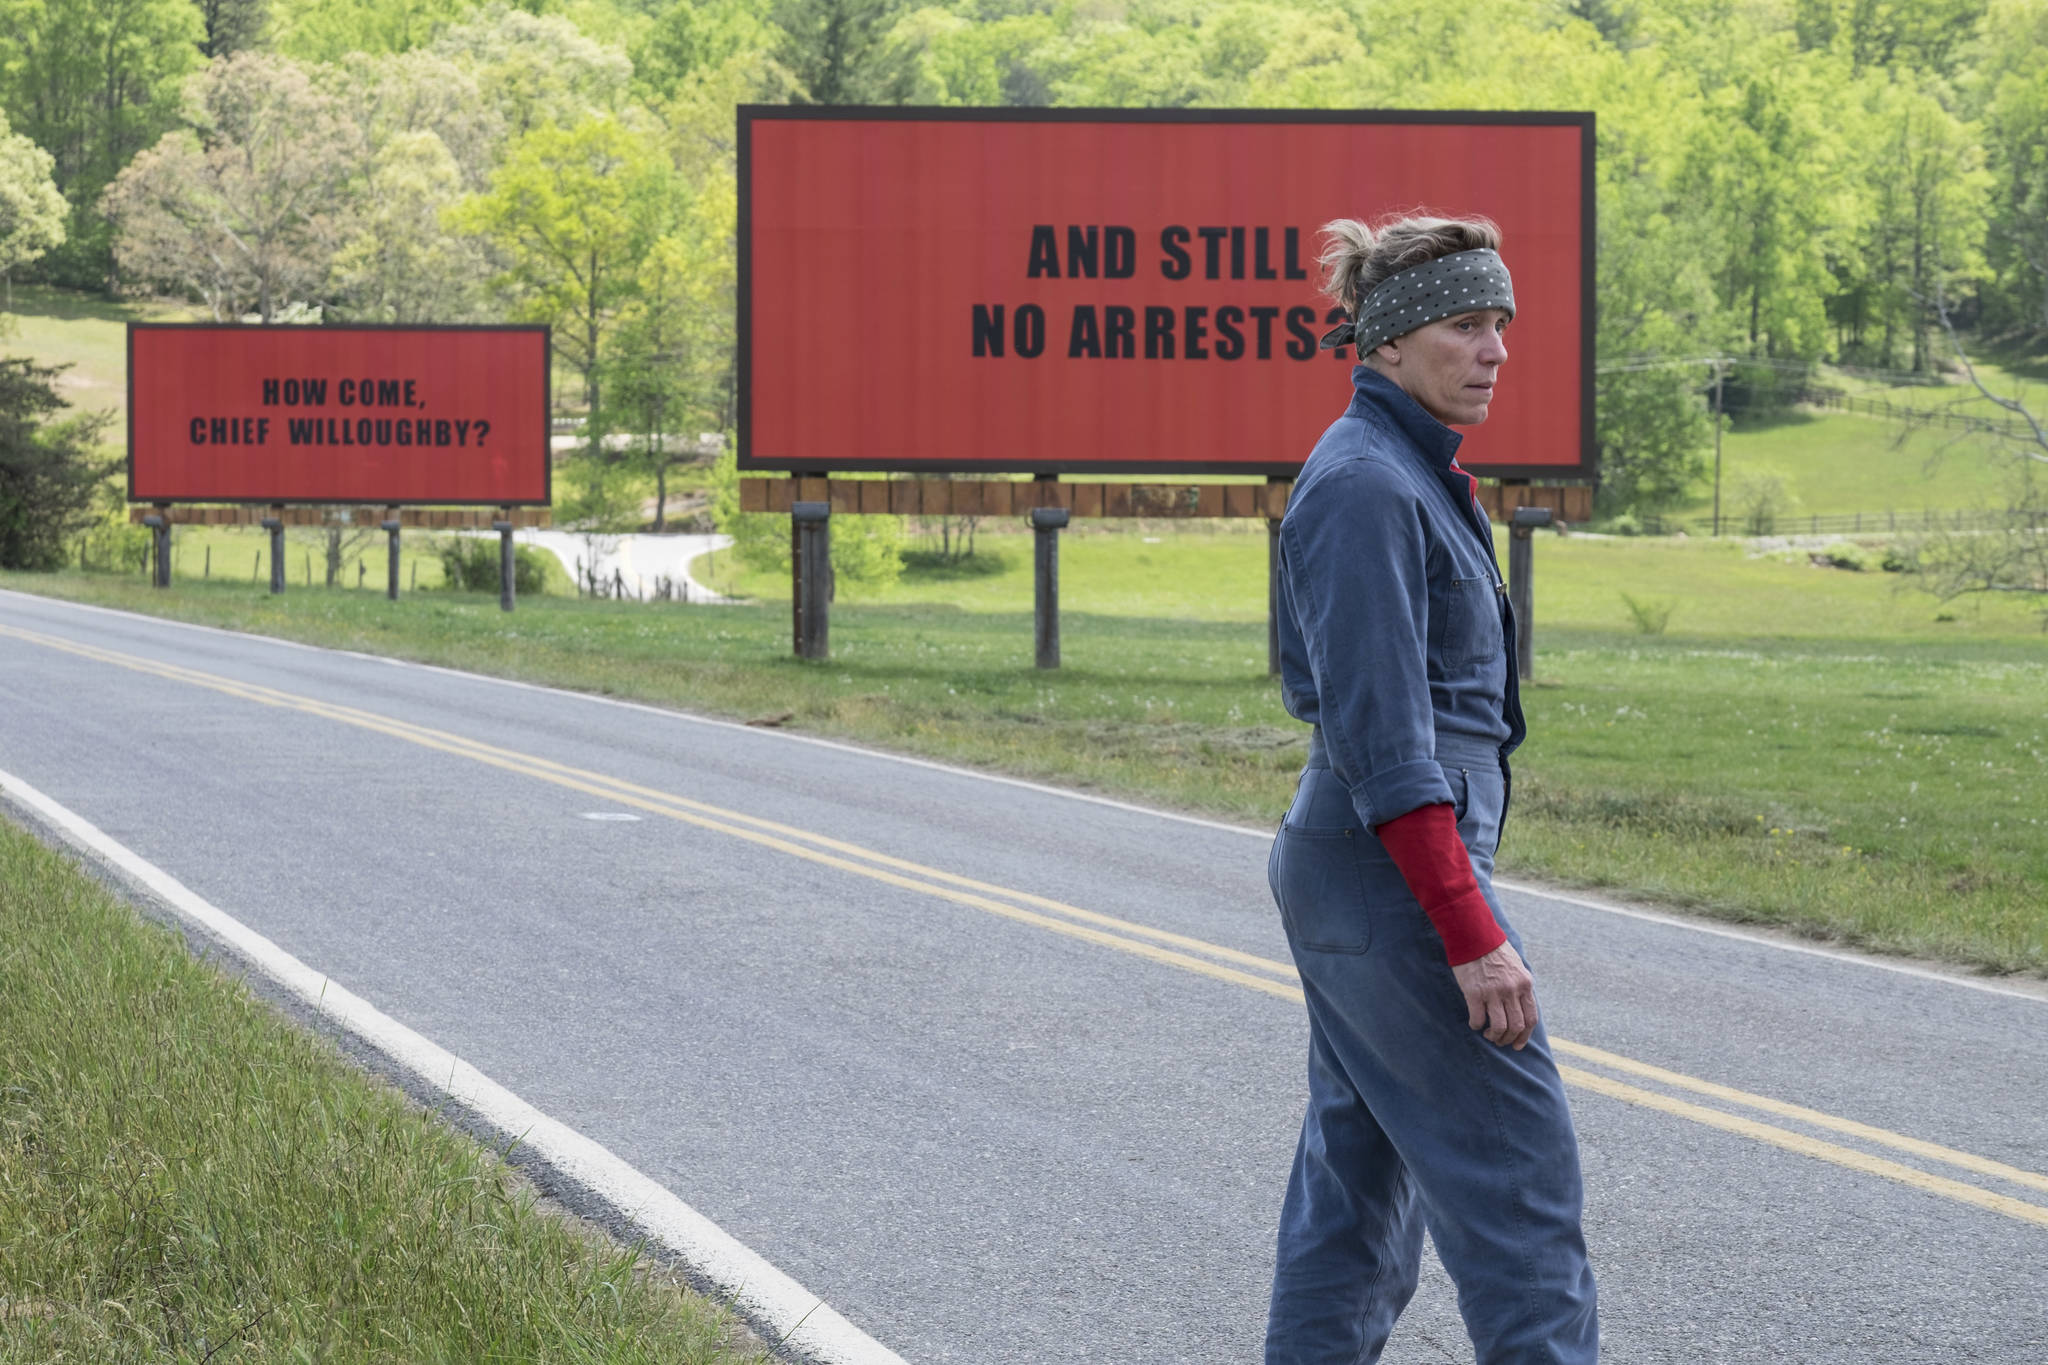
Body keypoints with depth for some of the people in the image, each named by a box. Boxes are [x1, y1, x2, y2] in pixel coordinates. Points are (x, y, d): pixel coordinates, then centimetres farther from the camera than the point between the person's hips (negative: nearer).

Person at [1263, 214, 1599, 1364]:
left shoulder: (1415, 473, 14)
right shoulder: (1364, 485, -17)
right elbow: (1382, 740, -22)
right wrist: (1472, 933, -23)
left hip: (1344, 874, 10)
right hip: (1398, 878, -10)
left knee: (1362, 1175, 12)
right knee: (1520, 1175, -6)